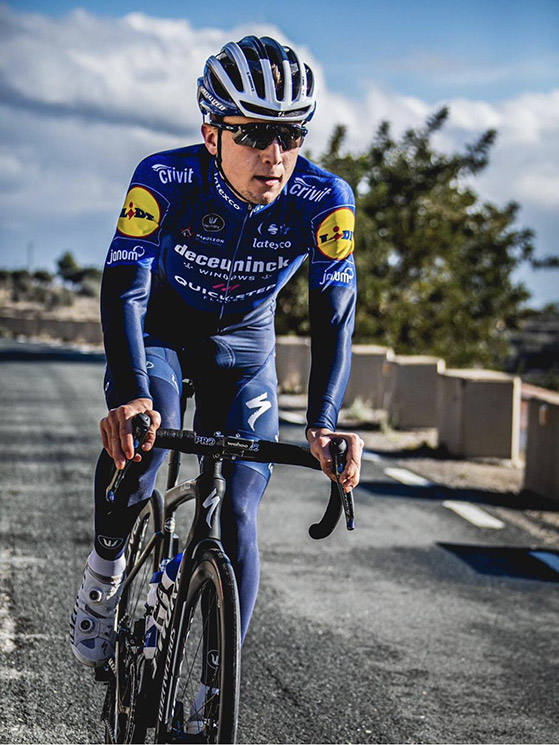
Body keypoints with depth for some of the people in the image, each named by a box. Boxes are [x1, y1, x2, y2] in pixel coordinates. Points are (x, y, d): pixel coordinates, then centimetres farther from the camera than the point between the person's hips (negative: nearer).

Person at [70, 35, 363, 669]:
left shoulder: (324, 201, -27)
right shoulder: (166, 178, -30)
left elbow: (334, 313, -32)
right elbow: (124, 287, -37)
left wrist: (323, 423, -48)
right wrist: (130, 396, -55)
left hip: (242, 343, 2)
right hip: (158, 328, -1)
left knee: (235, 516, -9)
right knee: (143, 434, -33)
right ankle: (105, 569, -5)